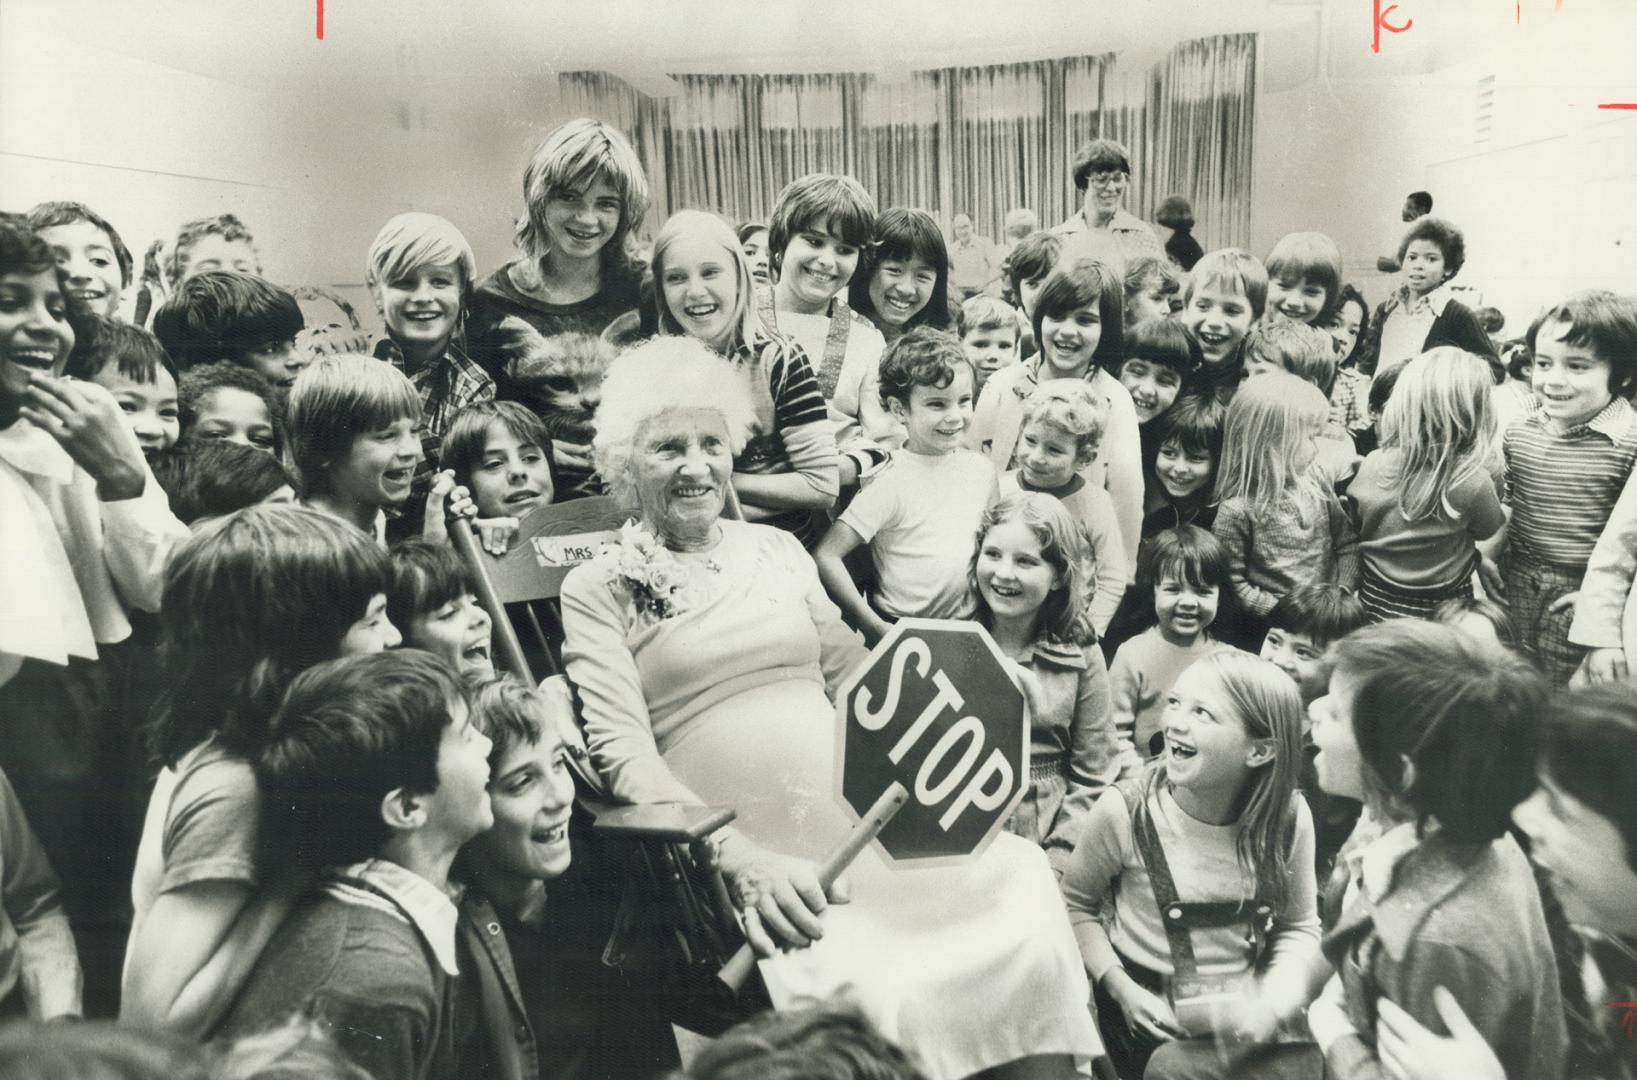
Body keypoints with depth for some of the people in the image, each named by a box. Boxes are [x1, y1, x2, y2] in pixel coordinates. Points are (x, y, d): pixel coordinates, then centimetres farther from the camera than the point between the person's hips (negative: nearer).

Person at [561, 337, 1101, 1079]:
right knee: (866, 996, -28)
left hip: (866, 830, 5)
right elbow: (622, 754, -7)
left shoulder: (776, 550, 17)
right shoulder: (598, 590, 3)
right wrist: (739, 854, -22)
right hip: (745, 866, -4)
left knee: (1028, 930, -15)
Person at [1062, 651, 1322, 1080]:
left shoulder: (1288, 818, -9)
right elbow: (1076, 904, -1)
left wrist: (1273, 1002, -12)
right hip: (1152, 1025, -2)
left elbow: (1299, 927, 5)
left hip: (1250, 1021, 2)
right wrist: (1120, 988, -11)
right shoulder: (1124, 812, -16)